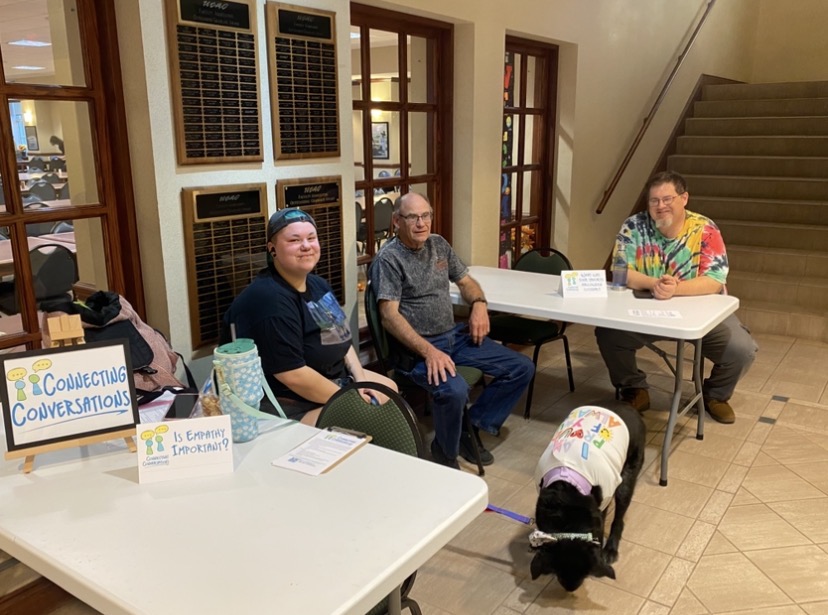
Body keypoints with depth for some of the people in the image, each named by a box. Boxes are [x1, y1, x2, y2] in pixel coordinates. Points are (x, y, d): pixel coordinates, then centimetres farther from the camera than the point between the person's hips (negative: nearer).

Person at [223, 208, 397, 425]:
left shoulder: (318, 285, 6)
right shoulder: (270, 300, -26)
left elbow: (340, 338, 15)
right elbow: (292, 375, -29)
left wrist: (361, 380, 0)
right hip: (290, 405, -10)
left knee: (389, 389, 21)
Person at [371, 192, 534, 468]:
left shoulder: (439, 244, 10)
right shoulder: (388, 258, -12)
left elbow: (465, 281, 21)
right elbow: (390, 316, -20)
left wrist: (479, 304, -2)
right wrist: (429, 351, -30)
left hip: (455, 335, 8)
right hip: (415, 346, -8)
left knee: (522, 367, 1)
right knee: (454, 390, -35)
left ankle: (472, 428, 9)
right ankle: (445, 454, -5)